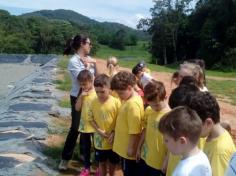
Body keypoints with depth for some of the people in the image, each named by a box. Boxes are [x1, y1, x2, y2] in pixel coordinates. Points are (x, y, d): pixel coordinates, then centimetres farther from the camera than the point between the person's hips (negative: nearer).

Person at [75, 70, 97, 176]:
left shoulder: (97, 93, -14)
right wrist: (81, 97, -14)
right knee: (85, 147, 16)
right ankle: (86, 167, 31)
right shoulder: (82, 94, 1)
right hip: (84, 125, 5)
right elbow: (77, 108, -2)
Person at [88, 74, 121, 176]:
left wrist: (114, 132, -20)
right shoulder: (94, 102, -9)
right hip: (99, 140, 2)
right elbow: (91, 119, 0)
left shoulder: (116, 102, -17)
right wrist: (98, 130, -14)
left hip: (113, 140, -1)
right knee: (102, 162, 18)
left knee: (113, 162, 19)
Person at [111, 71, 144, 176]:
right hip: (124, 146, 9)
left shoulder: (133, 104, -26)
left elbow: (134, 131, -24)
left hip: (128, 148, -9)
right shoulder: (128, 99, 4)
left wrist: (131, 148, -19)